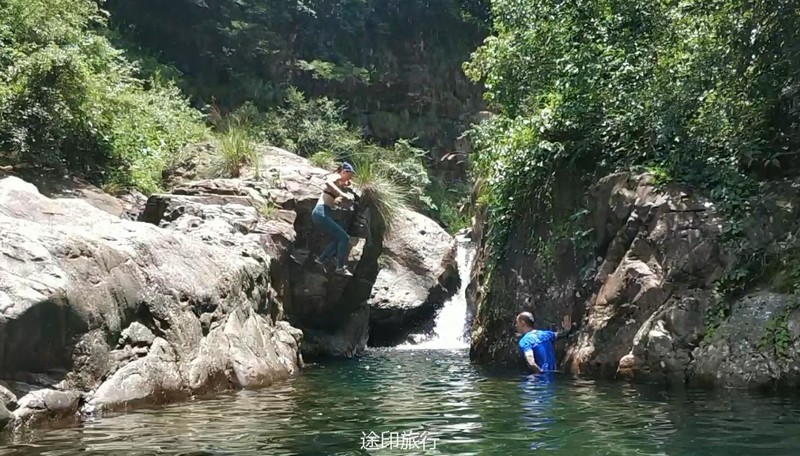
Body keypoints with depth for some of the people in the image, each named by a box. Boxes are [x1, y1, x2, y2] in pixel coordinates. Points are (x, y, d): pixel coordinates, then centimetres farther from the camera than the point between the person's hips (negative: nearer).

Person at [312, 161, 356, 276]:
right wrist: (342, 194, -34)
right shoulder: (336, 177, -6)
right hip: (321, 212, -10)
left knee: (339, 238, 16)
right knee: (344, 237, -10)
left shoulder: (338, 182, 22)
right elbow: (327, 182, -30)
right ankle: (340, 267, -7)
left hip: (324, 213, 10)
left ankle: (321, 259, 17)